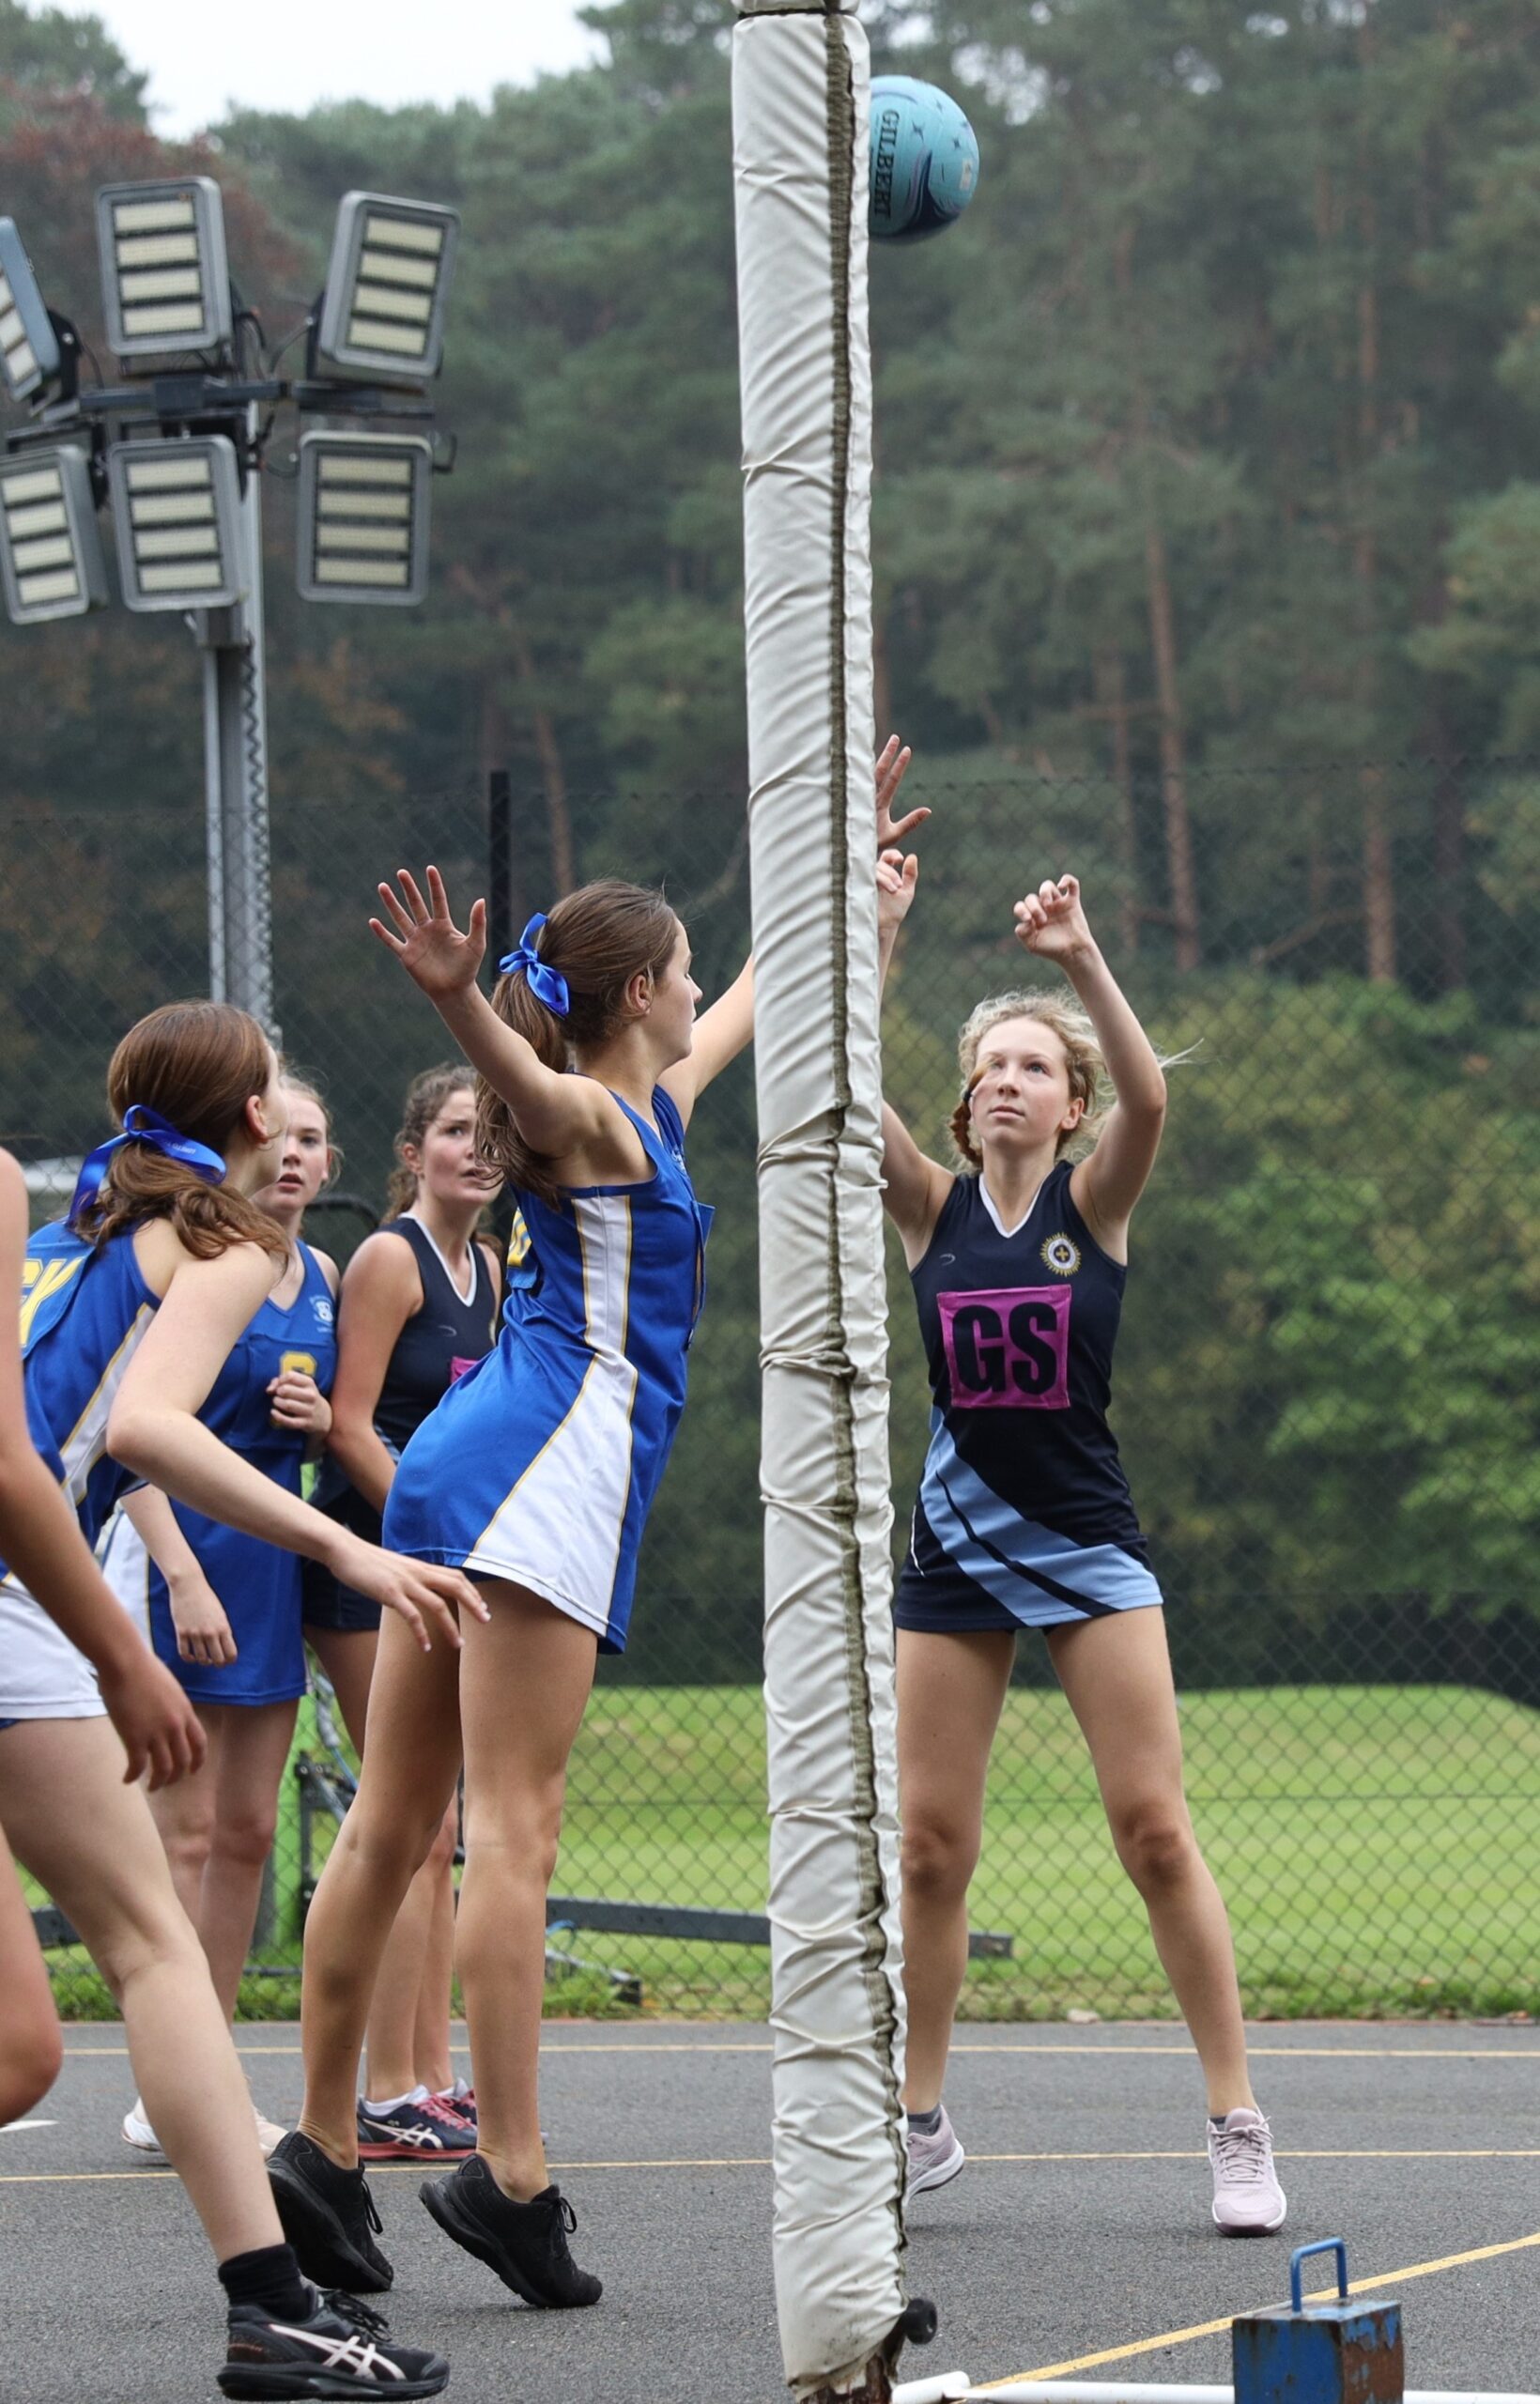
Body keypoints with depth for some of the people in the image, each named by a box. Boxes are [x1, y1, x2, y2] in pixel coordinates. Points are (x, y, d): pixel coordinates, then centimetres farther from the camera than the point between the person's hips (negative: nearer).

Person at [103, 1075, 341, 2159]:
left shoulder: (324, 1278, 12)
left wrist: (321, 1424, 0)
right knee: (185, 1833, -7)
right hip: (178, 1556, -7)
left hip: (272, 1569, 7)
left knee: (248, 1833, 8)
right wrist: (183, 1574, -22)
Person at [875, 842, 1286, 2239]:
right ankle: (922, 2124, 17)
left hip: (1086, 1547, -2)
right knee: (929, 1845, 3)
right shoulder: (933, 1209, 3)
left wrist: (1085, 961, -34)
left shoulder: (1096, 1203, -1)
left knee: (1155, 1832, -6)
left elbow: (1149, 1098, -22)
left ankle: (1239, 2127, -1)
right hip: (956, 1551, 2)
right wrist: (875, 939, -25)